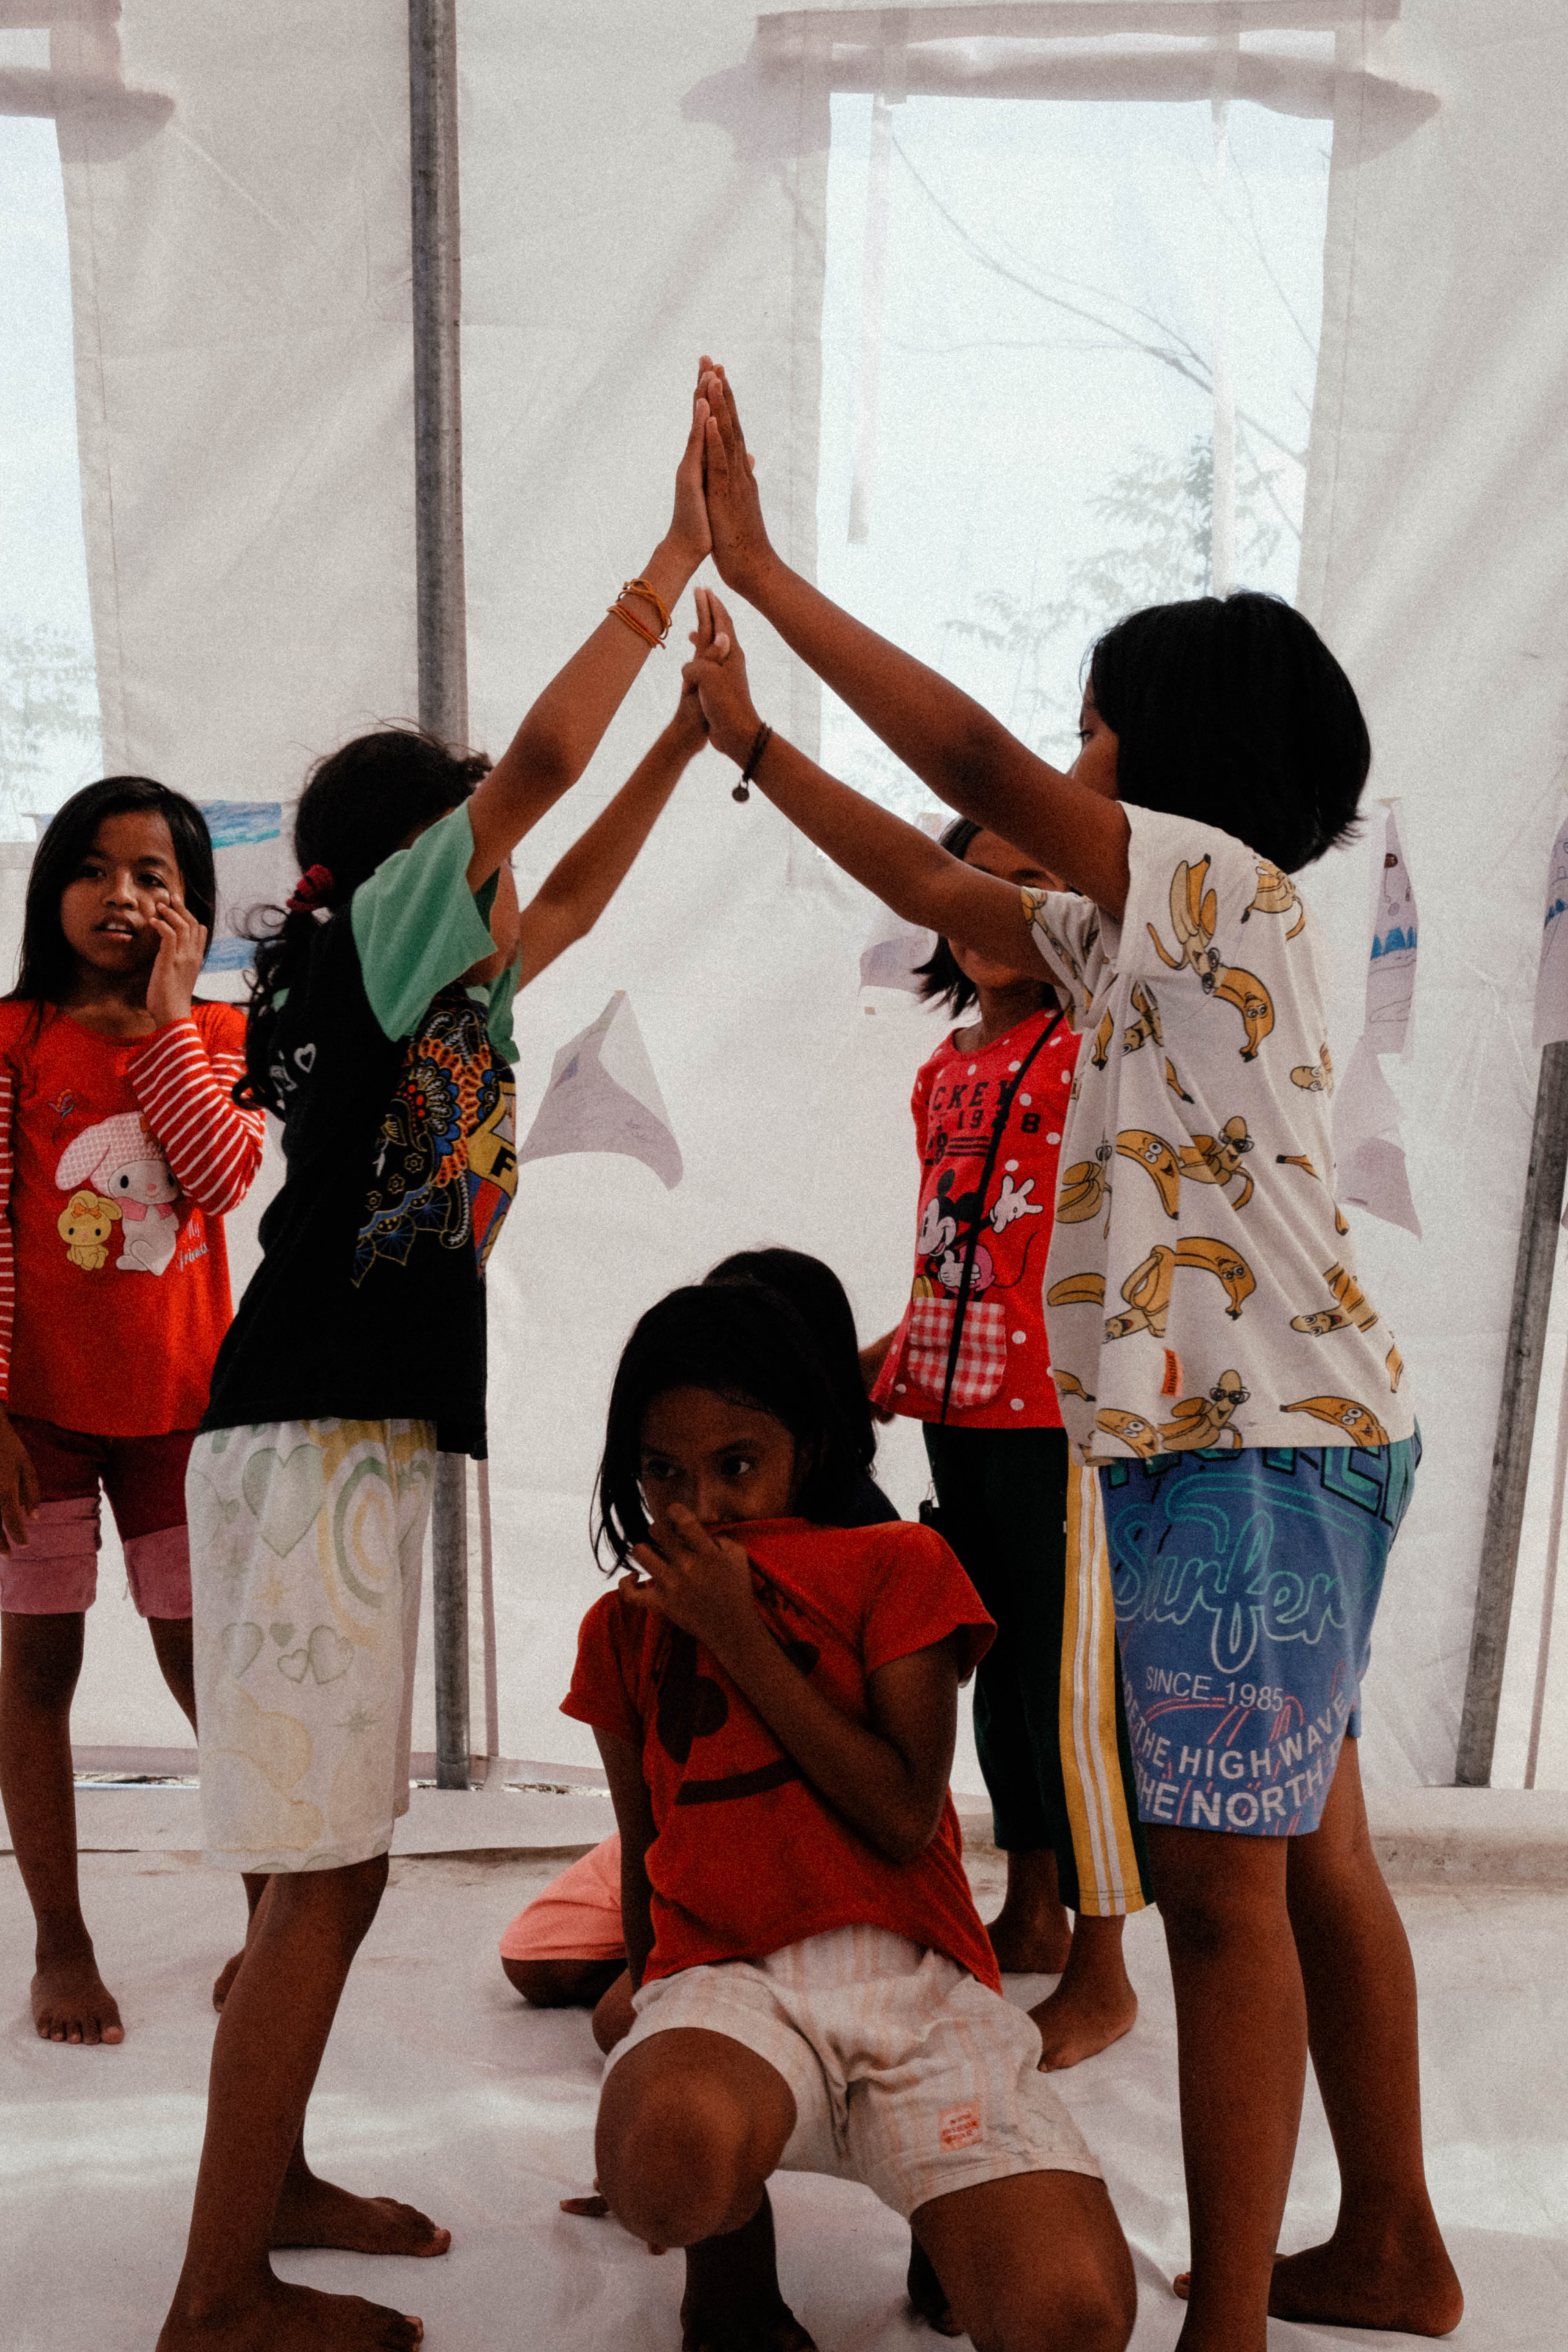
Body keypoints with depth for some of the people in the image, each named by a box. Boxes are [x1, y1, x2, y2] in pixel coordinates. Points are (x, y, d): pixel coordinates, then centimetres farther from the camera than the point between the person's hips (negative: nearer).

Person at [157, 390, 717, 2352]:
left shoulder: (425, 986, 20)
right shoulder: (374, 929, -4)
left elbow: (570, 899, 32)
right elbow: (537, 760, -14)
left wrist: (688, 735, 31)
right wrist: (682, 552, -5)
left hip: (346, 1440, 10)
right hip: (318, 1439, -10)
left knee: (322, 1860, 16)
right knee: (321, 1875, -5)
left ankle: (270, 2188, 31)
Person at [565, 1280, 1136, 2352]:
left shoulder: (897, 1565, 5)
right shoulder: (625, 1628, 15)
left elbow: (907, 1820, -5)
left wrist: (741, 1638, -8)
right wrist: (656, 2052, 25)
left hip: (914, 1981, -1)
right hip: (723, 1979, 2)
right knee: (664, 2161, -36)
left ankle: (952, 2216, 11)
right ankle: (730, 2236, 2)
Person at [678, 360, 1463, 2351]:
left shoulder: (1231, 885, -9)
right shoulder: (1148, 940, 18)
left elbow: (976, 766, -19)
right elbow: (936, 885, 21)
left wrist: (762, 572, -12)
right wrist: (750, 740, 22)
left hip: (1256, 1443, -10)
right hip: (1257, 1439, 10)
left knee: (1221, 1884, -4)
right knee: (1309, 1859, 17)